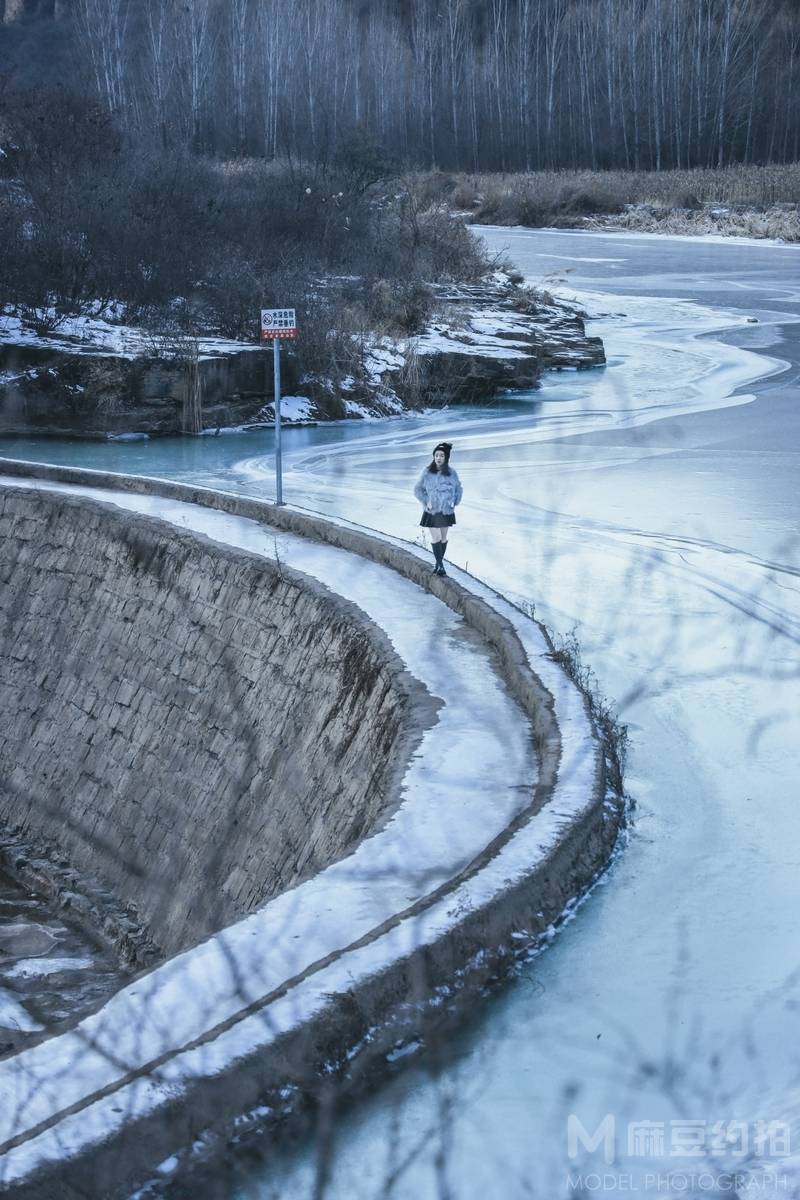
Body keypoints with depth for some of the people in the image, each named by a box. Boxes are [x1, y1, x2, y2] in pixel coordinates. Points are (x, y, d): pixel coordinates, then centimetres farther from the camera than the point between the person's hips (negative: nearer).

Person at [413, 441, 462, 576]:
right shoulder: (427, 473, -9)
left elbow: (459, 489, 10)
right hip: (432, 511, -2)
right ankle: (440, 565, 0)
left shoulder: (451, 473, -3)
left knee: (443, 538, 10)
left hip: (447, 511, 2)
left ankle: (439, 563, 22)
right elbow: (418, 489, 0)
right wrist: (426, 502, -10)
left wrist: (454, 502, -2)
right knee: (436, 538, -6)